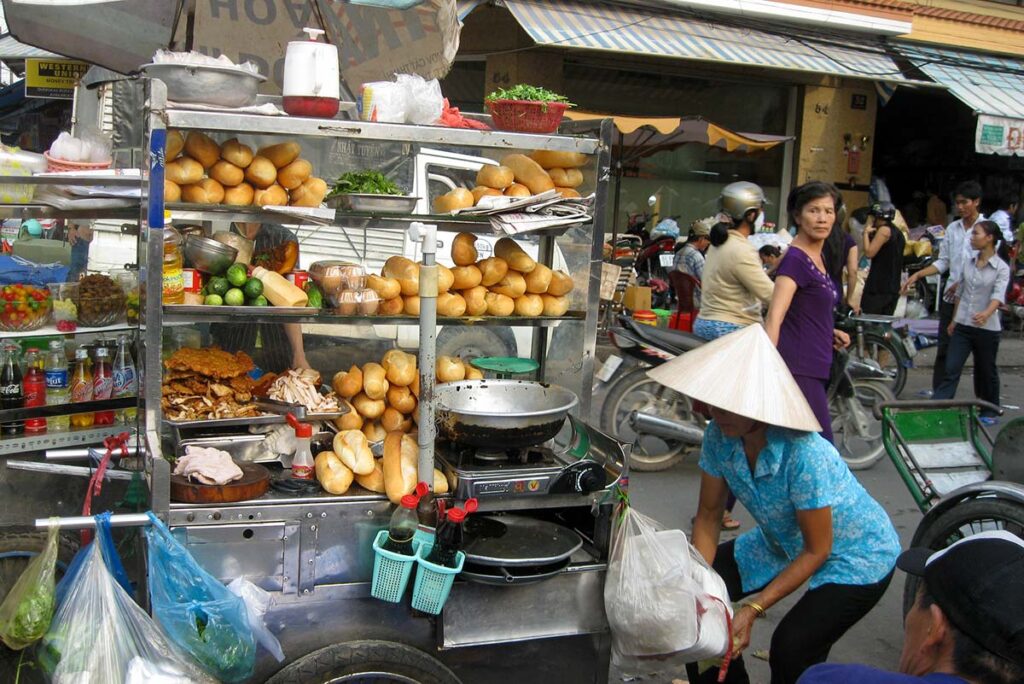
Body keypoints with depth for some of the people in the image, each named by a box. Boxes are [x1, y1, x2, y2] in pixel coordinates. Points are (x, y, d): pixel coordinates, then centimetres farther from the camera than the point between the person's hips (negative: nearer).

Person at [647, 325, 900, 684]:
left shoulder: (803, 454, -36)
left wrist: (753, 608, -27)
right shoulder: (719, 436, -18)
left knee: (790, 650, -25)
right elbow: (708, 515, -6)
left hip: (855, 555, -6)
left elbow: (817, 551, -25)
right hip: (784, 543, 7)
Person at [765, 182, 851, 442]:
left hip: (816, 369, 9)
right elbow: (775, 316, -25)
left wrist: (830, 333, 13)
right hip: (799, 370, -9)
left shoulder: (817, 257, 15)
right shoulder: (795, 259, -13)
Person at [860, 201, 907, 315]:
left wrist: (866, 233, -4)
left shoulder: (884, 230, -9)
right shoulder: (899, 233, 18)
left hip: (879, 287, -9)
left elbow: (869, 252, -14)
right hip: (894, 287, 9)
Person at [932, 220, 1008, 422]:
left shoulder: (1001, 268, -8)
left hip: (986, 328, -4)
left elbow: (998, 295, -22)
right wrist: (954, 320, 16)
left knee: (986, 371, 10)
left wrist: (986, 314, -41)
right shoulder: (969, 263, 8)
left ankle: (990, 410, 25)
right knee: (951, 369, -1)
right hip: (963, 326, 4)